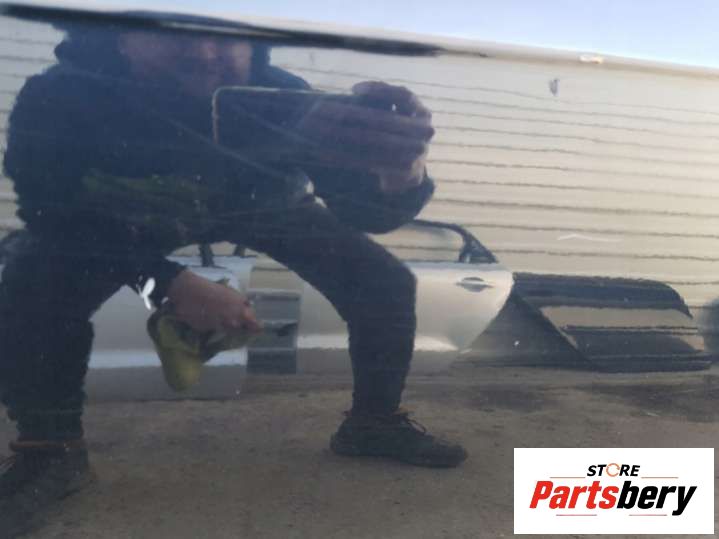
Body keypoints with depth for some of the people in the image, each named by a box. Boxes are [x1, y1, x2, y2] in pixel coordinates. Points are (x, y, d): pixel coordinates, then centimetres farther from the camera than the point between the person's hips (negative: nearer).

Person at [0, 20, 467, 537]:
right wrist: (170, 282, -36)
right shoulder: (57, 98, -35)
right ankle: (50, 450, -3)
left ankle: (374, 423, 9)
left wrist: (401, 174, -65)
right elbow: (54, 217, -22)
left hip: (263, 205, 1)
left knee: (386, 282, -12)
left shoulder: (280, 98, -37)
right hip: (129, 215, 0)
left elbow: (364, 211, -39)